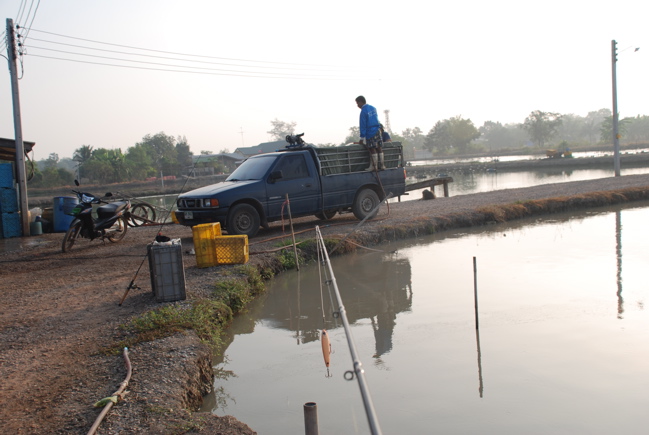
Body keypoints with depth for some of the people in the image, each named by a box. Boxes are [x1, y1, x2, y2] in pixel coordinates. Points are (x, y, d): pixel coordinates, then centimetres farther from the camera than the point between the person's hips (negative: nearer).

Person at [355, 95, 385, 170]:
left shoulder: (363, 111, -12)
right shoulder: (373, 108, 12)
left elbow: (363, 125, -12)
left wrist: (362, 137, -9)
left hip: (370, 132, -7)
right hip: (377, 130, 7)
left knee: (372, 149, -2)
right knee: (379, 148, 8)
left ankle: (374, 166, 2)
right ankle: (381, 165, 12)